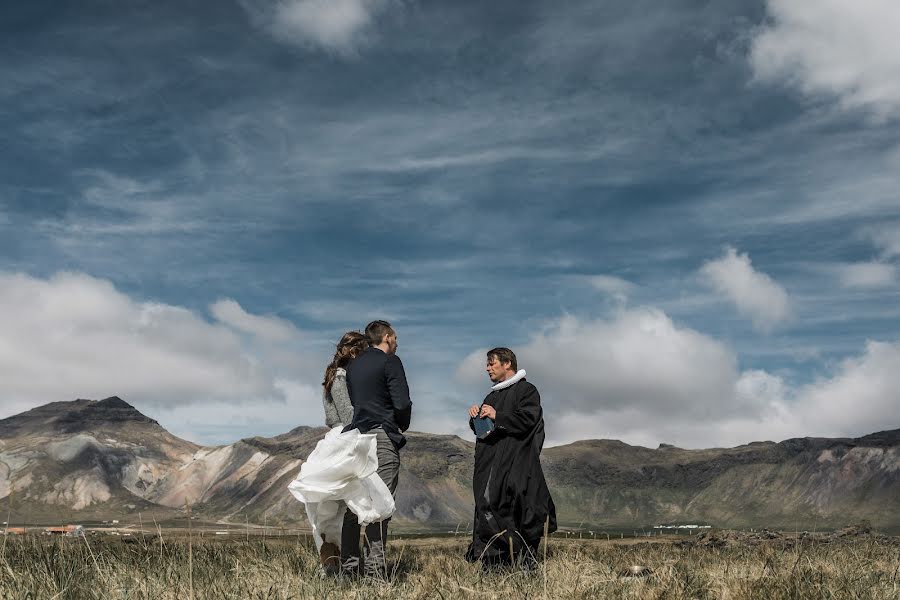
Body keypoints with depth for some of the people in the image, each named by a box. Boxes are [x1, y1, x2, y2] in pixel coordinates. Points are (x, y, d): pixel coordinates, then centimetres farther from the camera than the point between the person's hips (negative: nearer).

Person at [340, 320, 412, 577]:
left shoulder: (353, 365, 19)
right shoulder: (390, 361, -3)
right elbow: (402, 403, -11)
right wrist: (403, 425, 7)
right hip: (383, 435, -7)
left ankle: (348, 564, 9)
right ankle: (374, 564, -13)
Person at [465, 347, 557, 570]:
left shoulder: (526, 390, 1)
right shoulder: (492, 395, 24)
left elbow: (528, 419, -14)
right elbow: (480, 429, 25)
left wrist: (497, 416, -14)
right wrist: (476, 417, 3)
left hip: (516, 463, -7)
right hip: (489, 463, 7)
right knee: (487, 508, 0)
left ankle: (523, 562, -7)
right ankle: (492, 562, 2)